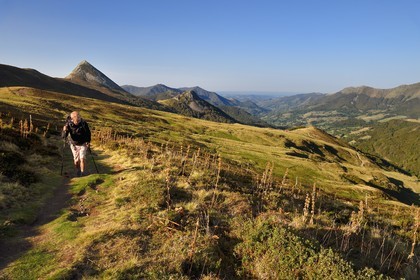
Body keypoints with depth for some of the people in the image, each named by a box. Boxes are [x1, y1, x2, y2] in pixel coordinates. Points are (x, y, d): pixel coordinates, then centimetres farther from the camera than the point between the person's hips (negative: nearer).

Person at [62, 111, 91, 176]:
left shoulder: (83, 123, -19)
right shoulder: (68, 124, -19)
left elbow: (88, 132, -3)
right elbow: (63, 136, -21)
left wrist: (88, 141, -14)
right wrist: (64, 131, -41)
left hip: (83, 144, -1)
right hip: (74, 145, 1)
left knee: (82, 159, -13)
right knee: (76, 160, 6)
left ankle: (83, 173, 2)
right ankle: (78, 173, 30)